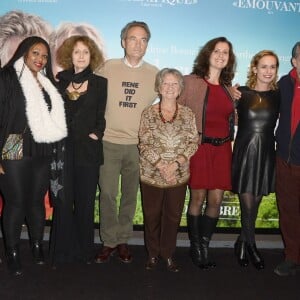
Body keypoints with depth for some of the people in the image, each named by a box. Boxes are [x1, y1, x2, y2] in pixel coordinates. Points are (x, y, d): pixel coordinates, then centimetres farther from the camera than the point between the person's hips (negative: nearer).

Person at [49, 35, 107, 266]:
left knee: (85, 201, 5)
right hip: (62, 149, 1)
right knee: (63, 201, 4)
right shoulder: (60, 80, 10)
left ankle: (84, 250, 19)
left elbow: (100, 117, 5)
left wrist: (96, 134, -9)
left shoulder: (99, 83, 6)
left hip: (88, 149, -1)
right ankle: (61, 251, 16)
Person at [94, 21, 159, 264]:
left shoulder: (154, 73, 3)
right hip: (109, 142, -1)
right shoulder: (108, 68, 1)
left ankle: (123, 240, 24)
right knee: (108, 193, 2)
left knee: (130, 194, 9)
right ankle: (109, 241, 17)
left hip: (138, 144, 1)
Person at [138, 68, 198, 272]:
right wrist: (160, 166, -16)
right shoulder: (149, 113, 0)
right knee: (152, 215, 9)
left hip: (179, 175, 1)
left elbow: (193, 143, -2)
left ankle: (168, 254, 25)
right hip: (152, 173, 0)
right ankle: (153, 254, 26)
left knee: (173, 215, 8)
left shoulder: (188, 114, 3)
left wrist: (175, 164, -15)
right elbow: (144, 144, -6)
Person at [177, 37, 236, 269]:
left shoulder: (227, 87, 14)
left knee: (216, 200, 4)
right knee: (198, 199, 2)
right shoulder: (191, 82, -3)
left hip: (222, 149, 5)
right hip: (199, 147, -4)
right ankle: (195, 248, 19)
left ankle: (205, 247, 19)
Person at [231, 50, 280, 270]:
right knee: (248, 205, 0)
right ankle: (251, 246, 23)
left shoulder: (279, 97, 5)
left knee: (255, 205, 12)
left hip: (266, 154, 2)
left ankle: (243, 243, 33)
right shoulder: (241, 93, -1)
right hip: (244, 152, -2)